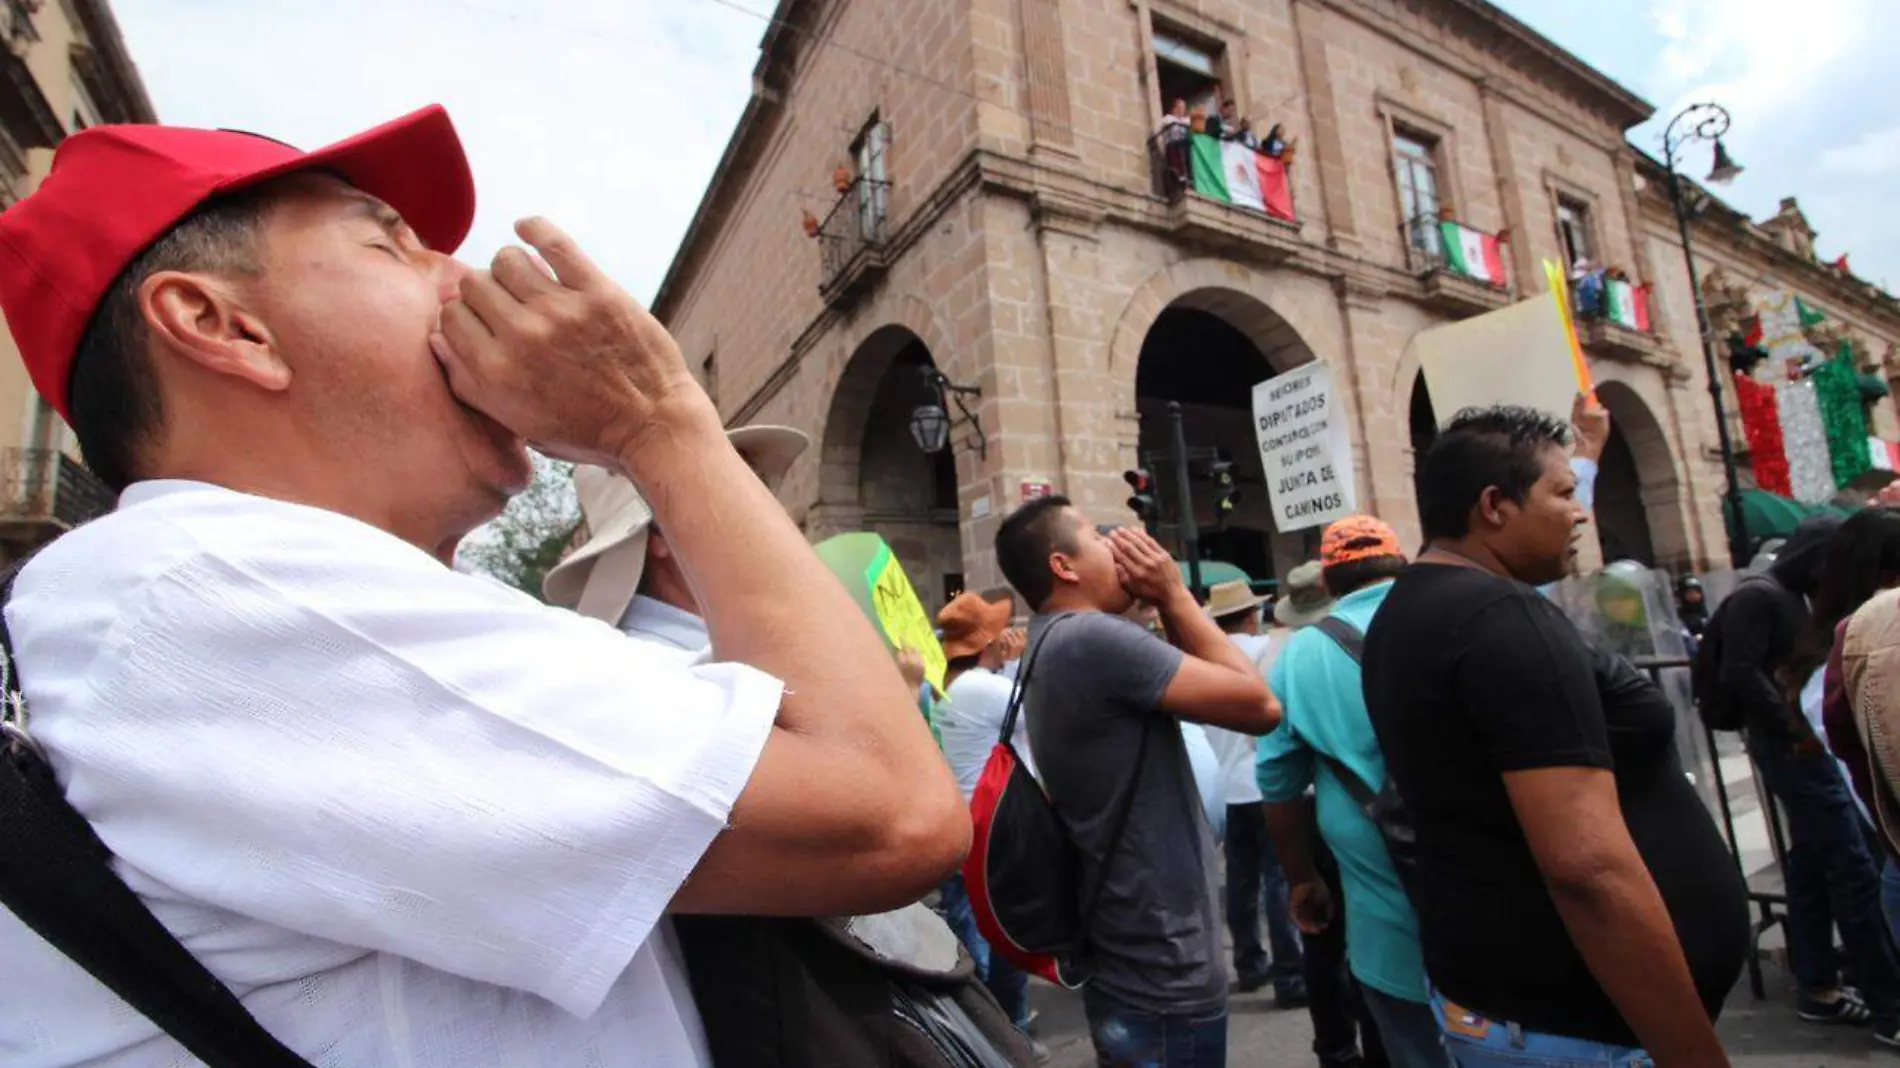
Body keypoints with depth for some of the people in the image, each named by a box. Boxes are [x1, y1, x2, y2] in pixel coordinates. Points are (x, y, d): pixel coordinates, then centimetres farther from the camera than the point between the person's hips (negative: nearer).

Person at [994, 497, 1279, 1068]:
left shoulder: (1052, 646, 9)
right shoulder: (1092, 637, -22)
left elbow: (1201, 681, 11)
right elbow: (1259, 705, -19)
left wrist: (1165, 608, 0)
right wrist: (1175, 595, -12)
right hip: (1164, 975, -9)